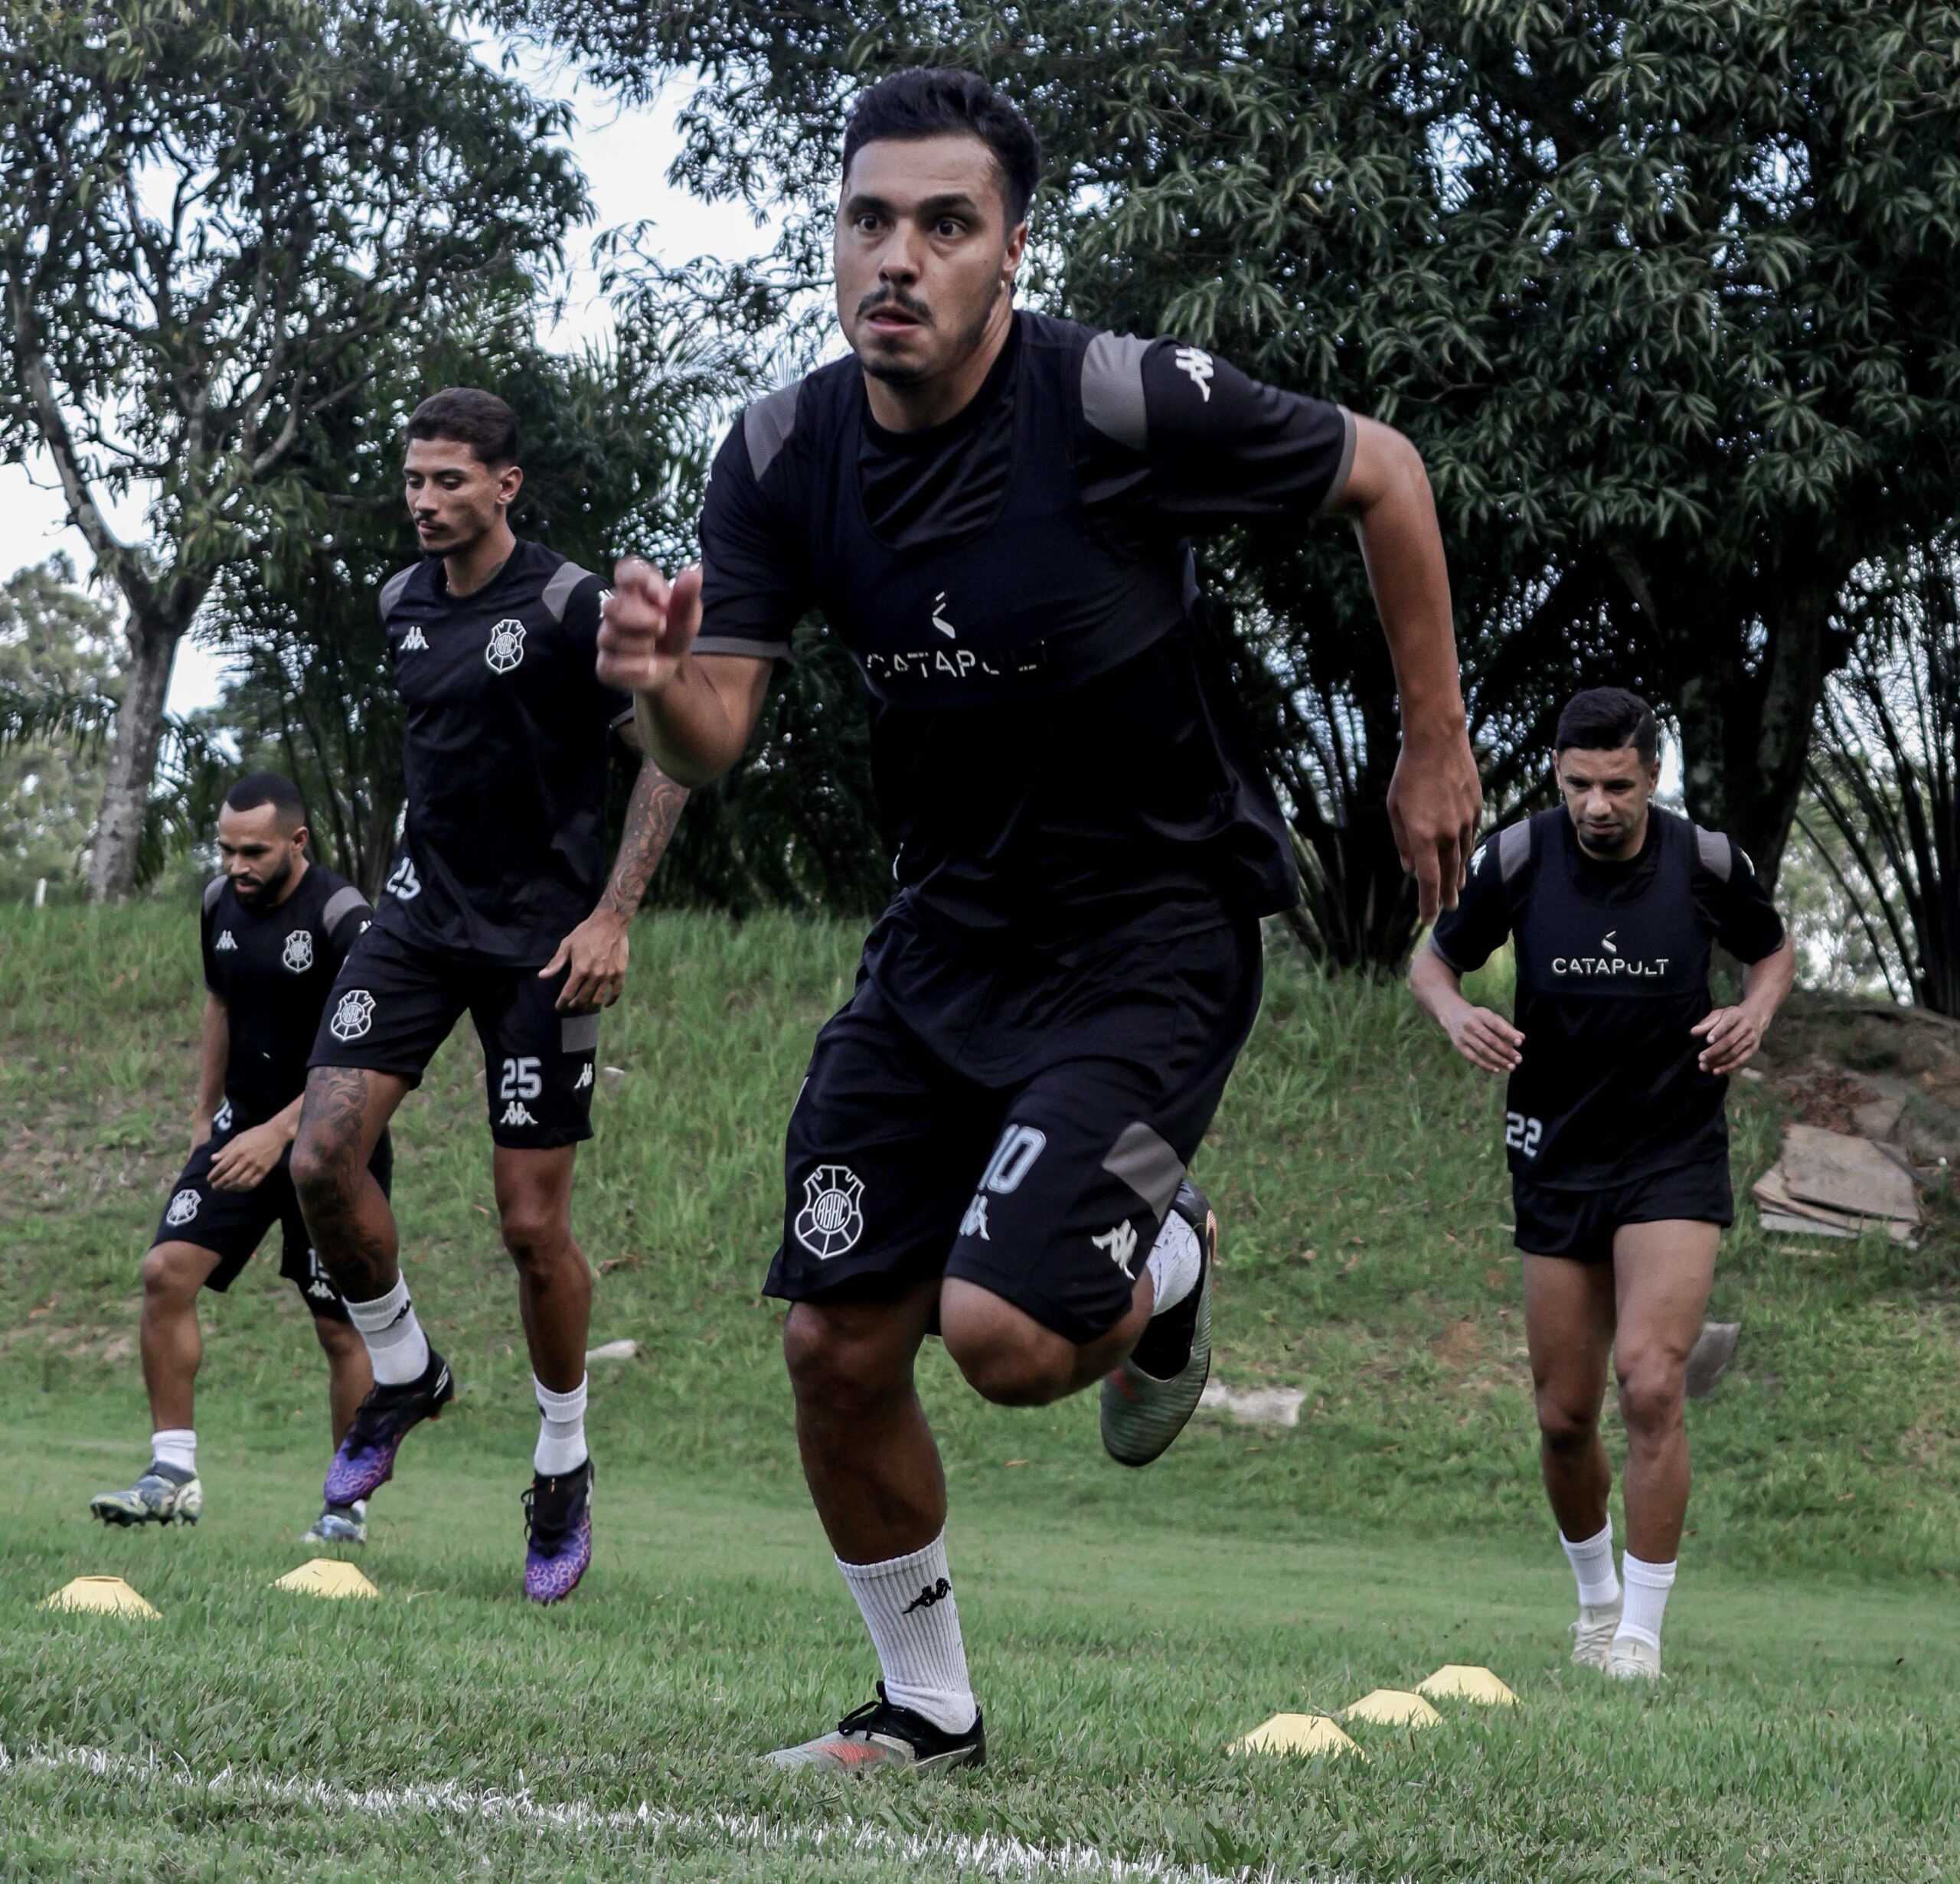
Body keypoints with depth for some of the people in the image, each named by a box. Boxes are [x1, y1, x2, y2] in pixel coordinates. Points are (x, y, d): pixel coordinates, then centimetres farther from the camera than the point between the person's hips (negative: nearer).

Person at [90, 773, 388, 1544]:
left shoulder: (342, 917, -18)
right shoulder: (221, 902, 3)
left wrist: (279, 1132, -28)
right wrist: (205, 1119, 17)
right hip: (243, 1128, 6)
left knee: (340, 1327, -1)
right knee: (167, 1270, -11)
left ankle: (348, 1506, 12)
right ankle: (174, 1474, -5)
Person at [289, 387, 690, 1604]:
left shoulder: (568, 608, -12)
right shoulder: (402, 605, 7)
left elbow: (668, 752, -10)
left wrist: (613, 915, -15)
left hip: (541, 941, -5)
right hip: (423, 916, 5)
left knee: (533, 1223, -3)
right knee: (323, 1156, -12)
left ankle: (565, 1471, 16)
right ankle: (405, 1375, 13)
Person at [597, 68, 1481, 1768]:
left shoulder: (1120, 402, -21)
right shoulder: (785, 452, -6)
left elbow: (1383, 474, -6)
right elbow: (715, 743, -7)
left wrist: (1437, 746, 0)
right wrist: (658, 685, -32)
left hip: (1158, 927, -5)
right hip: (948, 931, 5)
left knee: (1006, 1331, -21)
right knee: (837, 1345, 2)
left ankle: (1168, 1263, 16)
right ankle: (928, 1706, 25)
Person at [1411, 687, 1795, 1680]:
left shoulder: (1707, 861, -9)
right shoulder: (1517, 858, -8)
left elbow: (1774, 949, 11)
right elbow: (1435, 958, 6)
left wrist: (1755, 1013, -10)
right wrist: (1457, 1014, -16)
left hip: (1675, 1160, -2)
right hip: (1556, 1160, 2)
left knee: (1650, 1385, -19)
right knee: (1564, 1417, 8)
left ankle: (1640, 1634, -10)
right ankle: (1596, 1599, 34)